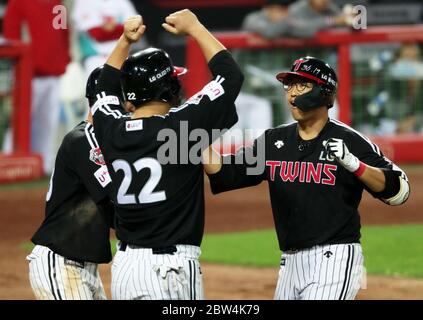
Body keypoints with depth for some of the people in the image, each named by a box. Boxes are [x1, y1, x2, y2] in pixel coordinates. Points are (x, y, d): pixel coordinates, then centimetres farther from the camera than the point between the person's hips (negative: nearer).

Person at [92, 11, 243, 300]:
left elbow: (106, 90, 29)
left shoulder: (111, 131, 4)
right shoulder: (179, 127, -11)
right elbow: (231, 74, -1)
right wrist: (195, 28, 8)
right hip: (171, 266, -6)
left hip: (123, 266, 6)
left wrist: (125, 42, 29)